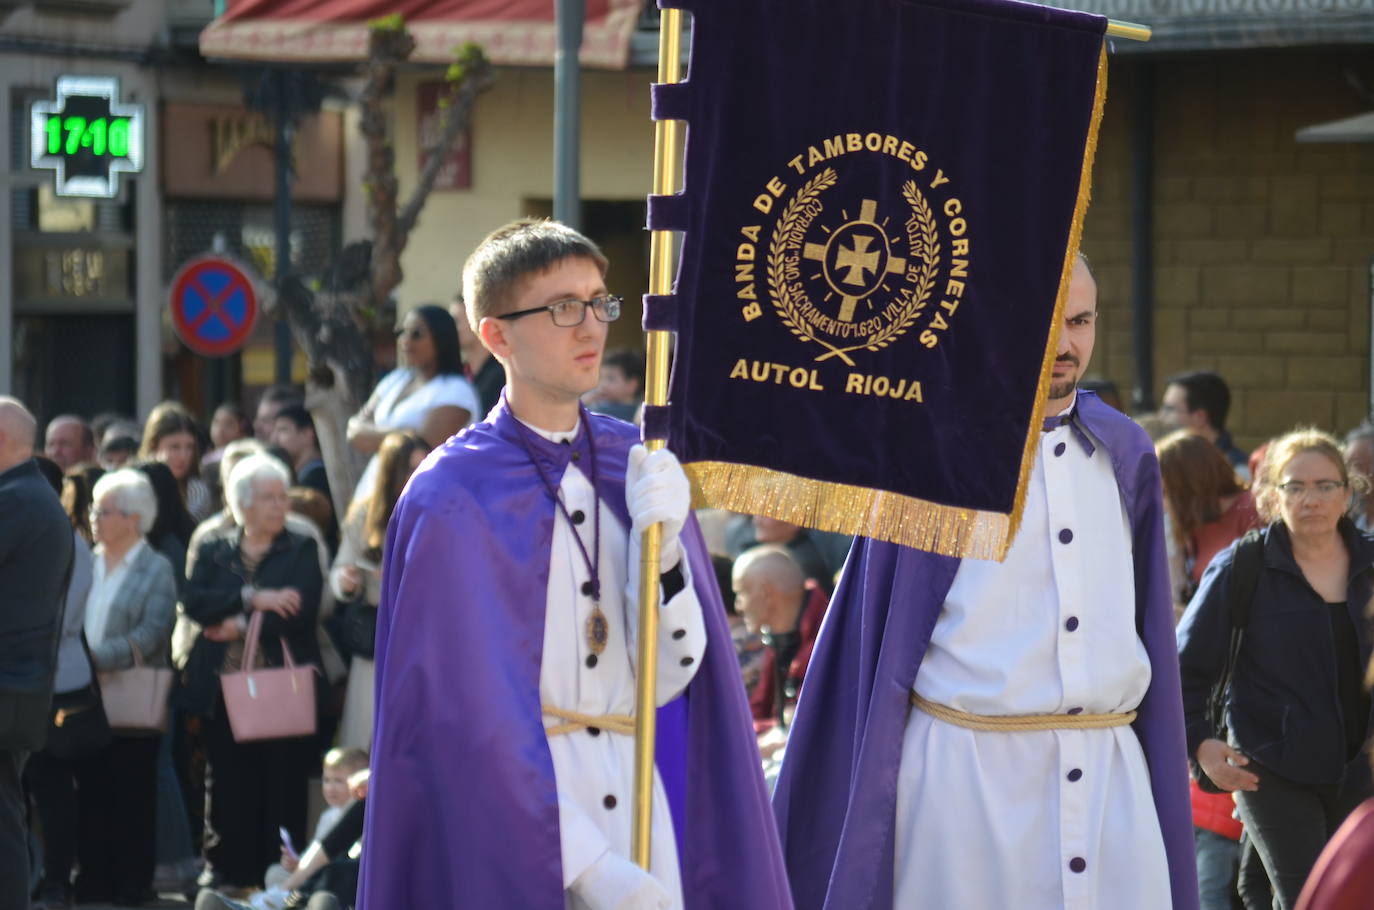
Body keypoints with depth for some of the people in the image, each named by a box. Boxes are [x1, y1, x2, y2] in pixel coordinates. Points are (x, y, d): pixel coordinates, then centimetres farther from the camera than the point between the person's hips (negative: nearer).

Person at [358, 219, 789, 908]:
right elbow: (468, 721, -14)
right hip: (512, 809, -4)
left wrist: (663, 548, -16)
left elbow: (669, 677, 0)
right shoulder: (452, 499, -11)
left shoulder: (635, 465, 4)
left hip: (640, 800, 4)